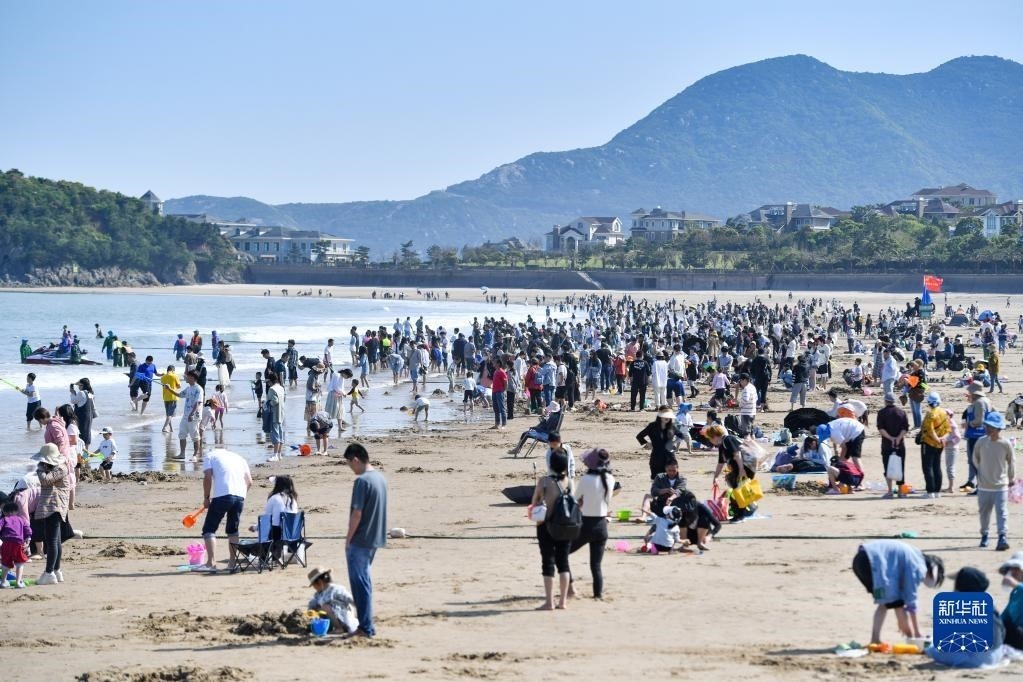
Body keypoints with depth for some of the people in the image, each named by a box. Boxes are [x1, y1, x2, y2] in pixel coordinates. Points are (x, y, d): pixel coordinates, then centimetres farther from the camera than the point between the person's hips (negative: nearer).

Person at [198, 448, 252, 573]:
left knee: (209, 529, 2)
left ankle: (210, 563, -8)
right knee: (233, 530, 19)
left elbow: (207, 478, -1)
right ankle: (232, 563, 16)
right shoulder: (239, 457, 27)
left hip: (222, 495, -5)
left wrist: (206, 498, 7)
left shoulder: (211, 456, 15)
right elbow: (249, 481, 17)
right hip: (240, 496, 5)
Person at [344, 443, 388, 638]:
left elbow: (357, 513, -21)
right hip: (376, 538, 9)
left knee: (360, 582, -2)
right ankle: (365, 622, 25)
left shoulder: (362, 481, -19)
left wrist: (348, 538, -10)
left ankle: (366, 627, 0)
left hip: (360, 540, -9)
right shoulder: (381, 478, 8)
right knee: (365, 580, 18)